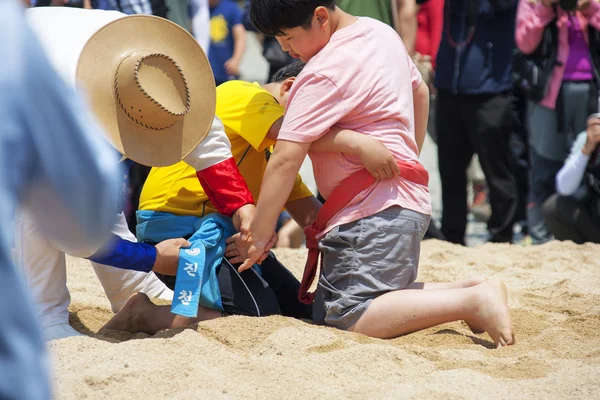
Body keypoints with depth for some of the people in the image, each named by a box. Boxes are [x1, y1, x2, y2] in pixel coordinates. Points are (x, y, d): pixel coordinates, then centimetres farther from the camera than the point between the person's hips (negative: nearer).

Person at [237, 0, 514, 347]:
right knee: (325, 308, 10)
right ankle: (468, 290, 5)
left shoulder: (324, 73, -15)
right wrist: (410, 161, 39)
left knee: (348, 318, -18)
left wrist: (259, 236, -9)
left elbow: (285, 161, -17)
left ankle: (473, 302, -19)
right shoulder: (381, 32, 15)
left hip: (375, 212, -11)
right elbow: (420, 92, 33)